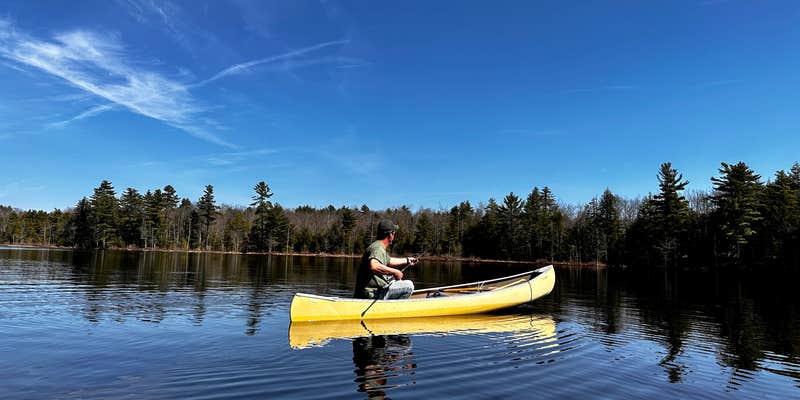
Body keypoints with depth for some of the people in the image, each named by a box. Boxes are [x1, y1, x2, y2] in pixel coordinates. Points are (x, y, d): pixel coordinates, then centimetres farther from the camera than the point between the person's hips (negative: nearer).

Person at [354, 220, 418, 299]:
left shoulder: (380, 247, 15)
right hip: (372, 294, -11)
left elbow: (389, 261, 35)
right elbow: (373, 266, -39)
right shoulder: (378, 248, -18)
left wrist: (407, 260, 43)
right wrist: (394, 272, -30)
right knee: (409, 285, -11)